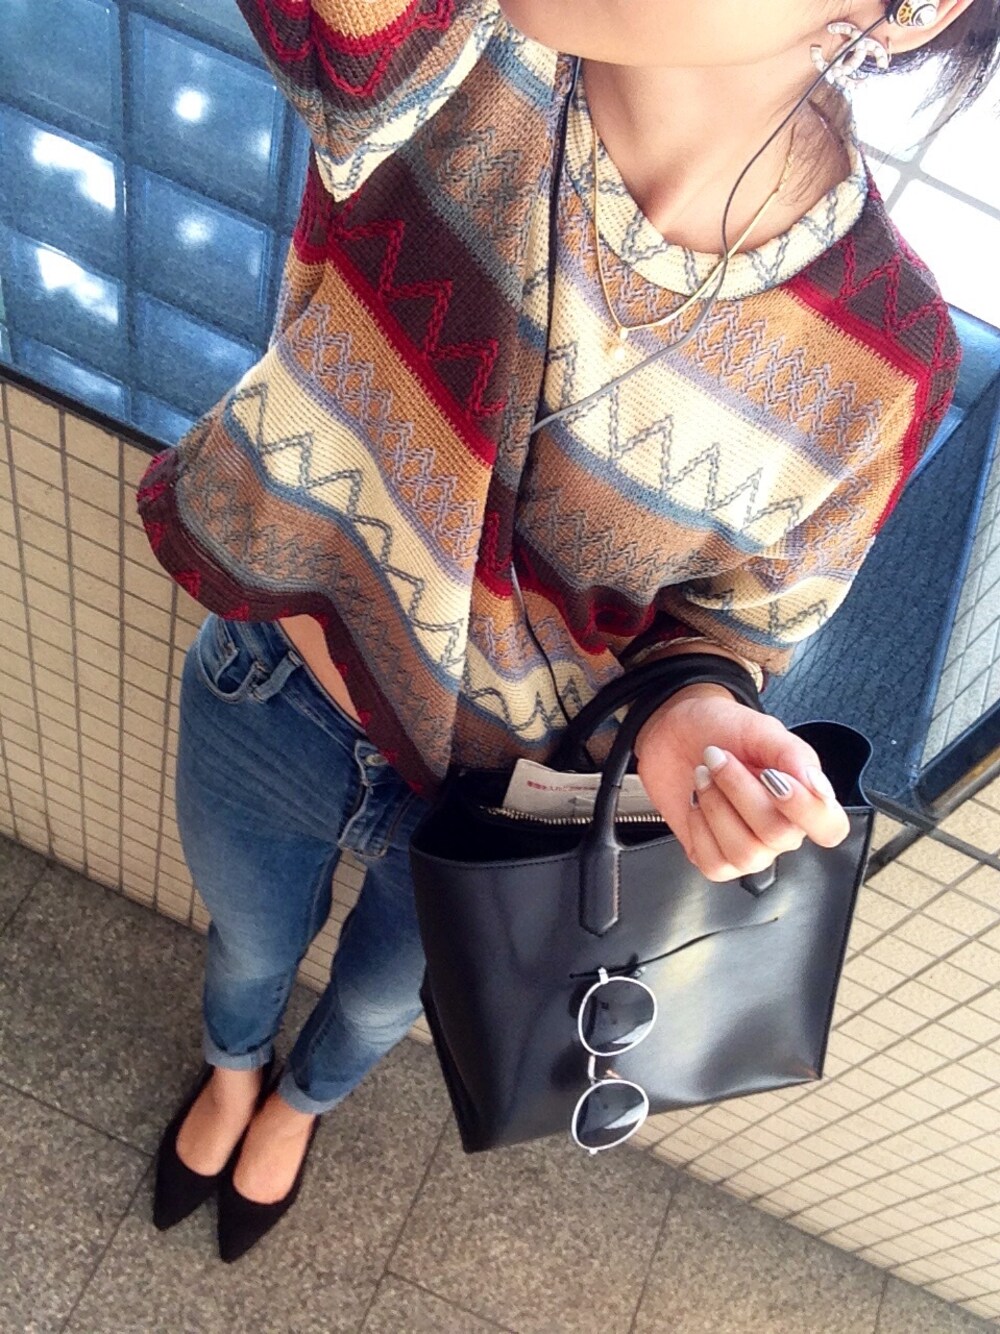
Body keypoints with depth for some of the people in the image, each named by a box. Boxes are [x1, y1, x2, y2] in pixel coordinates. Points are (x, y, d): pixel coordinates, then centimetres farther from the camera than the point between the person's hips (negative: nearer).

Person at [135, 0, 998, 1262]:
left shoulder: (879, 363, -27)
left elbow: (731, 620, -13)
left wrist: (690, 715, -32)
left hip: (498, 790, 0)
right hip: (270, 681, 1)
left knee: (380, 993, 33)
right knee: (247, 945, 33)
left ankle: (302, 1099, 74)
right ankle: (232, 1067, 74)